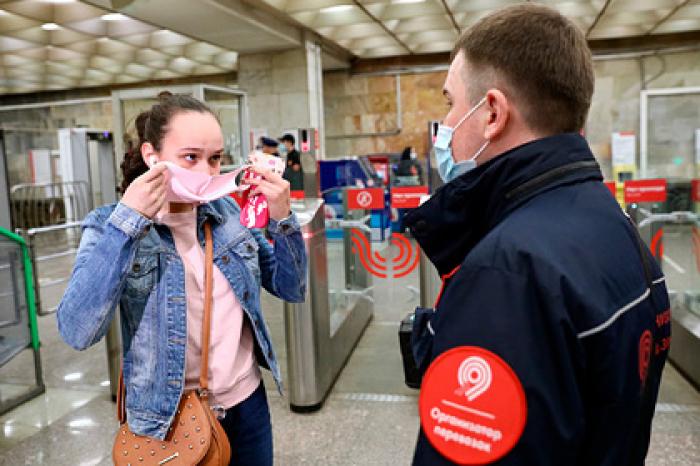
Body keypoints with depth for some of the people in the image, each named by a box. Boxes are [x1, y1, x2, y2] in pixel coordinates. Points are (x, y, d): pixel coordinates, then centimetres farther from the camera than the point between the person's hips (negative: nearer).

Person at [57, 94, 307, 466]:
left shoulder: (228, 212, -2)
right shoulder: (111, 224, -12)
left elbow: (292, 289, 0)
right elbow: (76, 332, -24)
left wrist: (281, 218, -16)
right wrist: (128, 220, -28)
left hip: (247, 402, 4)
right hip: (168, 418, -3)